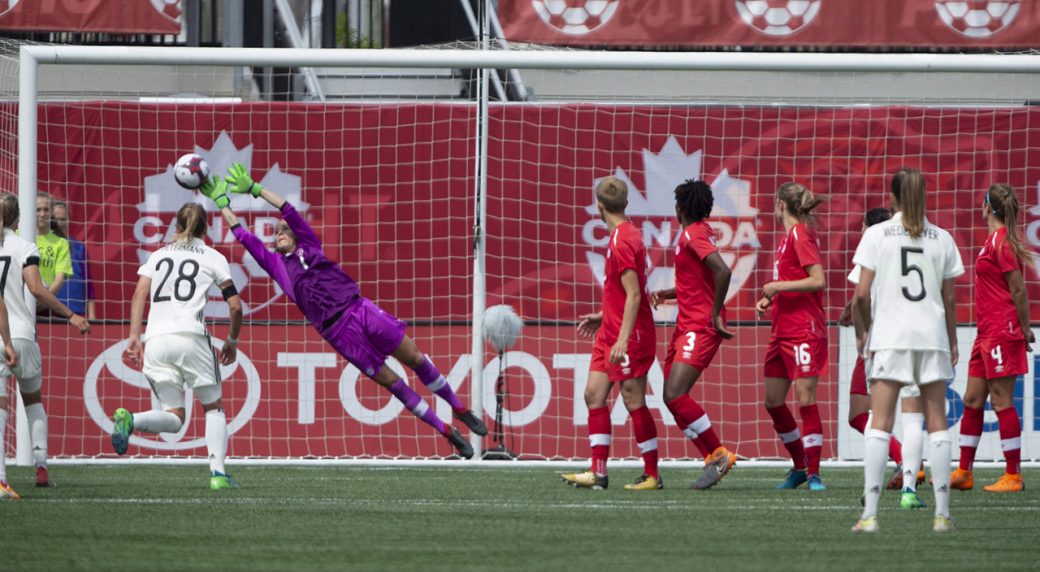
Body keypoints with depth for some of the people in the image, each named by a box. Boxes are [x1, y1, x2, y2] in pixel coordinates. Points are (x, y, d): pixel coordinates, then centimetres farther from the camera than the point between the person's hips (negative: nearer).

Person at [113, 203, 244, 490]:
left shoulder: (158, 255, 21)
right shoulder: (212, 258, 12)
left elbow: (139, 294, 6)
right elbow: (235, 305, 8)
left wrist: (135, 336, 1)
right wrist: (232, 340, 23)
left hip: (156, 340, 3)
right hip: (190, 335, -3)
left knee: (173, 419, 4)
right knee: (214, 407, 13)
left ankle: (129, 420, -25)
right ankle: (218, 472, -1)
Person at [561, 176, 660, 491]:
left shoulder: (621, 242, -17)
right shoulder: (628, 234, 13)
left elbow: (633, 295, -22)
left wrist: (623, 338, -25)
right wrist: (603, 317, 26)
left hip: (630, 336, -10)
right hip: (611, 333, 10)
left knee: (634, 401, -4)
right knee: (594, 395, 6)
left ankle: (652, 474, 4)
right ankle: (598, 472, 6)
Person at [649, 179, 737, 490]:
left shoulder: (693, 235, -13)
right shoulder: (701, 232, 17)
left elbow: (723, 272, -28)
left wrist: (715, 314, -22)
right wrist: (667, 294, 15)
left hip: (700, 327, -10)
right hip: (687, 324, 10)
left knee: (675, 395, -19)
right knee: (673, 398, 6)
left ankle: (718, 454, -12)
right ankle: (712, 457, 7)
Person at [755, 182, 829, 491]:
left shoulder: (800, 235, -11)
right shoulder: (789, 236, 16)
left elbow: (818, 280, -20)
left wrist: (777, 287, -16)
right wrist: (770, 299, 11)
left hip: (804, 330, -10)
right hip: (783, 330, 10)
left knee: (805, 398, -11)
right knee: (773, 401, 9)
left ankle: (814, 473, -8)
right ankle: (800, 467, 20)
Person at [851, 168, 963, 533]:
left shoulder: (877, 235, -2)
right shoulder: (942, 239, 5)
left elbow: (862, 295, -6)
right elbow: (949, 299, 7)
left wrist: (861, 333, 8)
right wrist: (953, 342, 18)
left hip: (889, 338, -2)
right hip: (932, 338, 2)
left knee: (880, 424, -3)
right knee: (937, 424, 7)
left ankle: (870, 513, -10)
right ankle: (942, 513, 5)